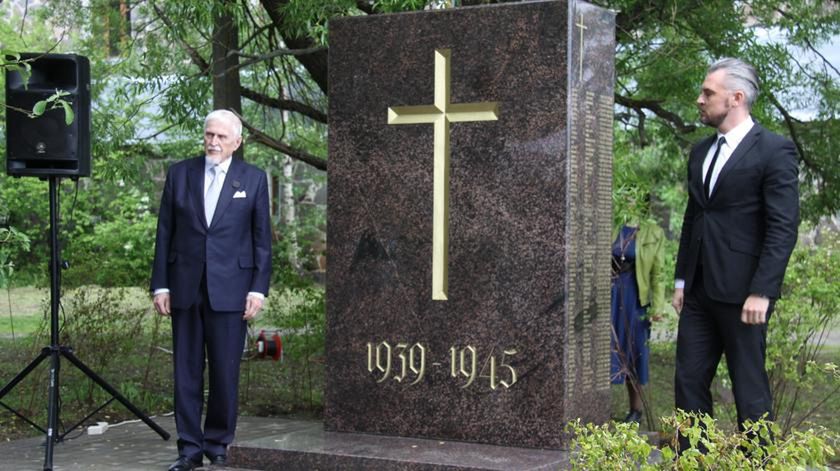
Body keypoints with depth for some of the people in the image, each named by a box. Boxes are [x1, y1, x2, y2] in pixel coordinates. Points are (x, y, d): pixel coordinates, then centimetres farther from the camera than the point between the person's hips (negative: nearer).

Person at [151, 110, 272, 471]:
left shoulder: (253, 179, 4)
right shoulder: (179, 173, 7)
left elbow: (262, 238, 3)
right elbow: (165, 233, 7)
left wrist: (259, 288, -5)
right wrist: (160, 284, 1)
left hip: (230, 288, -1)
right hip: (185, 287, 2)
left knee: (225, 371, 2)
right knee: (186, 371, 3)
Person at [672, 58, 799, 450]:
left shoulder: (774, 150, -8)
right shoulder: (701, 152, 15)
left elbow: (783, 227, -13)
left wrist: (762, 291, -19)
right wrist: (682, 279, 16)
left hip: (741, 292, -7)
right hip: (699, 291, 7)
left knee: (749, 388, 1)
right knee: (689, 383, 7)